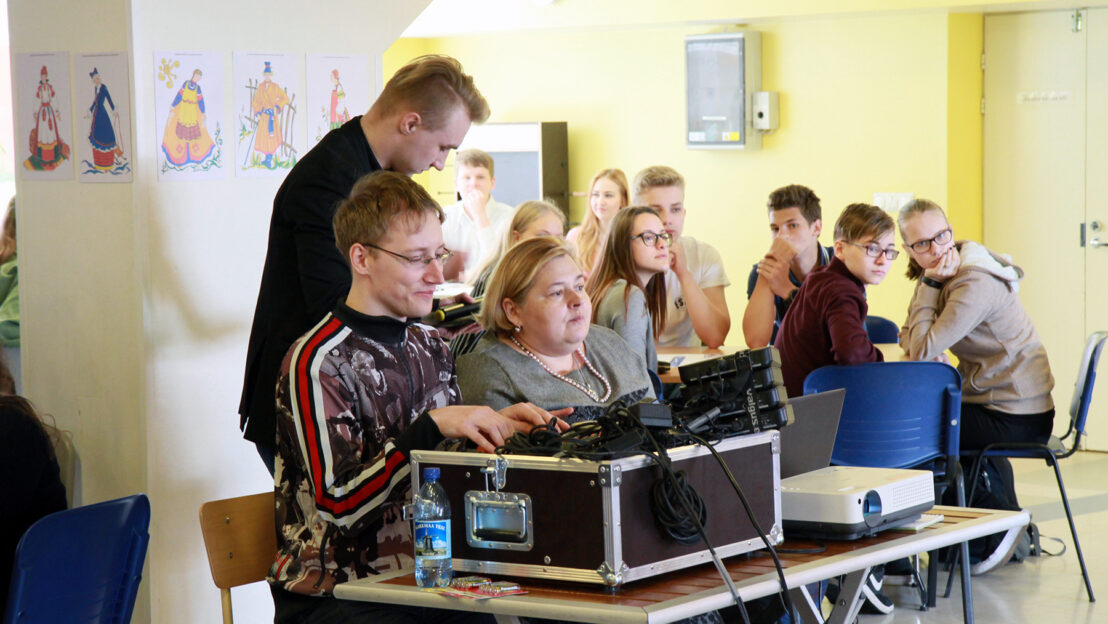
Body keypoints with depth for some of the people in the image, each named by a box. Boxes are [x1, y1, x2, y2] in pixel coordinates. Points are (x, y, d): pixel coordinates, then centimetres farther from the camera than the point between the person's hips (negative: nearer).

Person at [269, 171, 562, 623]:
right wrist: (433, 426, -22)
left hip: (422, 580, 7)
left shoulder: (431, 347, 14)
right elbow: (338, 503, -17)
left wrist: (495, 427, 2)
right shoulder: (316, 362, -10)